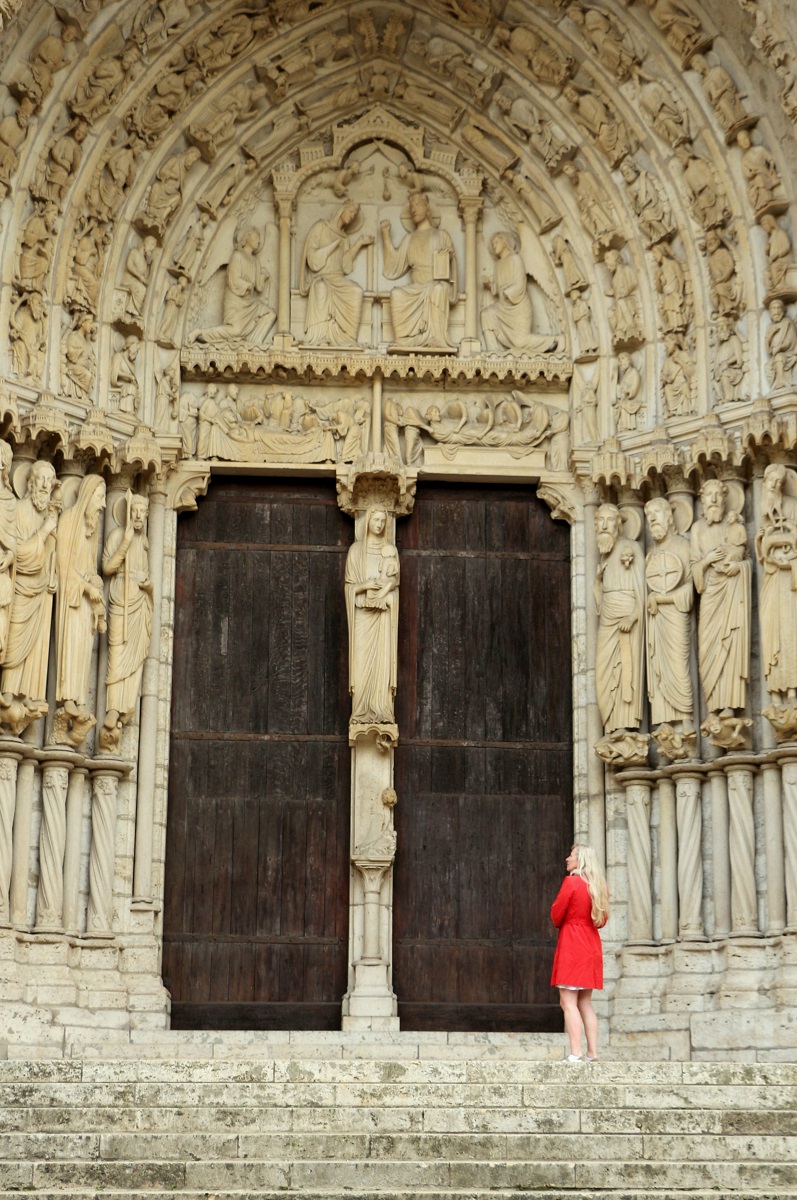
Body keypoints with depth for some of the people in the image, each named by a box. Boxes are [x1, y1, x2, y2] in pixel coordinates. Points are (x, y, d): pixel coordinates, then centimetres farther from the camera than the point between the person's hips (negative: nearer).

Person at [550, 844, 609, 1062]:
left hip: (571, 944, -7)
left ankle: (575, 1054, -14)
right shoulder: (599, 886, 9)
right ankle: (592, 1053, 9)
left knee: (568, 1002, -7)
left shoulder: (571, 882, -11)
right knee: (585, 1003, 12)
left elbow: (556, 915, -7)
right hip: (591, 945, 7)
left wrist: (562, 923, 13)